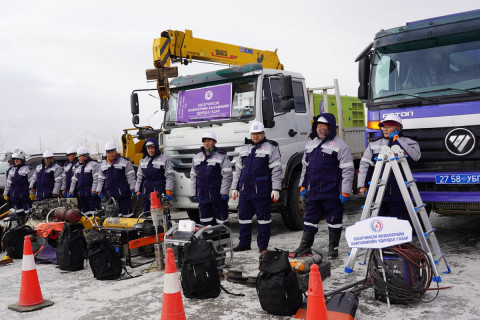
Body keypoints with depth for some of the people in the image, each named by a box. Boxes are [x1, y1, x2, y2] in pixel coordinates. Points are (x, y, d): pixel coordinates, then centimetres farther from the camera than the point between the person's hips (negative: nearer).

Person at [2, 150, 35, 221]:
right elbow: (8, 183, 24)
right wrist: (5, 193, 21)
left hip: (25, 196, -6)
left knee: (28, 213, -7)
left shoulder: (28, 169, -3)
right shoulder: (12, 170, 18)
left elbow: (32, 182, -8)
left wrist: (32, 193, -14)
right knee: (18, 214, 11)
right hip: (14, 196, 7)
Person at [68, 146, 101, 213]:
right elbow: (74, 179, 24)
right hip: (81, 194, 8)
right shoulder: (79, 167, 20)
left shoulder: (94, 164, -6)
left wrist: (94, 190, -18)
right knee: (84, 212, 10)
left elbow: (96, 178, -13)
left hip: (91, 194, -7)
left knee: (94, 212, -9)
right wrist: (71, 191, 18)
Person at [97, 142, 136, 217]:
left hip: (123, 194, -4)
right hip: (110, 195, 4)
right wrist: (99, 190, 15)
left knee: (126, 212, -4)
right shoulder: (103, 164, 16)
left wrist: (133, 188, -7)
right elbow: (101, 178, 21)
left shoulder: (124, 161, 1)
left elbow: (130, 176, -1)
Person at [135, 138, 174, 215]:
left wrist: (168, 191, -14)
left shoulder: (164, 159, -3)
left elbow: (170, 176, -7)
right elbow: (139, 176, 20)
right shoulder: (143, 161, 15)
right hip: (146, 191, 6)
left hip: (159, 191, -6)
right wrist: (138, 191, 14)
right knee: (146, 212, 11)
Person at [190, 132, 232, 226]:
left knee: (222, 220, -2)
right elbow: (193, 176, 18)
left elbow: (227, 176, -7)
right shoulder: (197, 157, 15)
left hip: (218, 196, -5)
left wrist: (224, 192, -13)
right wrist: (194, 193, 13)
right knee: (205, 222, 11)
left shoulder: (222, 156, -2)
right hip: (202, 196, 5)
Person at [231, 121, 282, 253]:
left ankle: (263, 246, 9)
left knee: (263, 218, 1)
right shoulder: (245, 149, 18)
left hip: (261, 191, -6)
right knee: (243, 217, 10)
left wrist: (276, 189, -14)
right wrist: (234, 188, 17)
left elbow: (277, 170, -7)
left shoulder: (271, 148, 0)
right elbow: (238, 169, 21)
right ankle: (244, 243, 21)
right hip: (245, 190, 6)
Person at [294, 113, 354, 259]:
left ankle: (333, 248, 18)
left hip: (332, 192, -6)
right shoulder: (310, 144, 14)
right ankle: (305, 246, 18)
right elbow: (305, 166, 22)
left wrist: (345, 191, -13)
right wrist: (303, 186, 19)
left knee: (334, 220, 6)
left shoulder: (339, 145, -7)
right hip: (314, 192, 6)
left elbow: (348, 169, -9)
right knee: (310, 219, 10)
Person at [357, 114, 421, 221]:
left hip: (398, 195, -3)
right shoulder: (374, 144, 15)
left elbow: (415, 156, -14)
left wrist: (397, 140, -8)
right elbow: (365, 164, 12)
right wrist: (362, 185, 3)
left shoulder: (407, 142, 7)